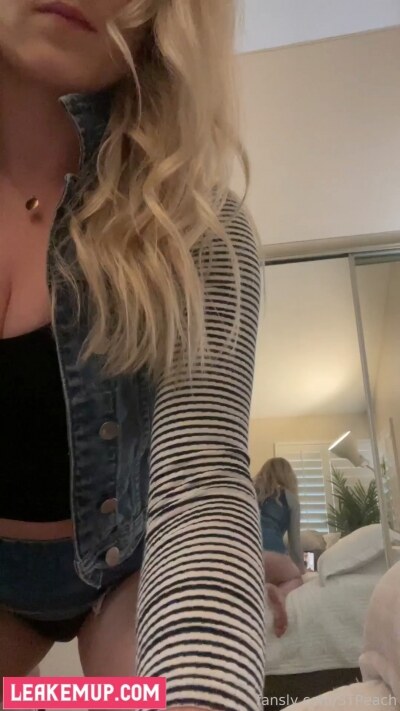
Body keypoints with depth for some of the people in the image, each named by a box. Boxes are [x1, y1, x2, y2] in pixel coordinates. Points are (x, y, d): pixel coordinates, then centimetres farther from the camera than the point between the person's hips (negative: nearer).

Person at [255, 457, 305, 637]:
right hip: (270, 550, -2)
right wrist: (301, 570, 40)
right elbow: (295, 541, 24)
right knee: (295, 578, 27)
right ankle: (280, 593, -8)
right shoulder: (290, 497, 21)